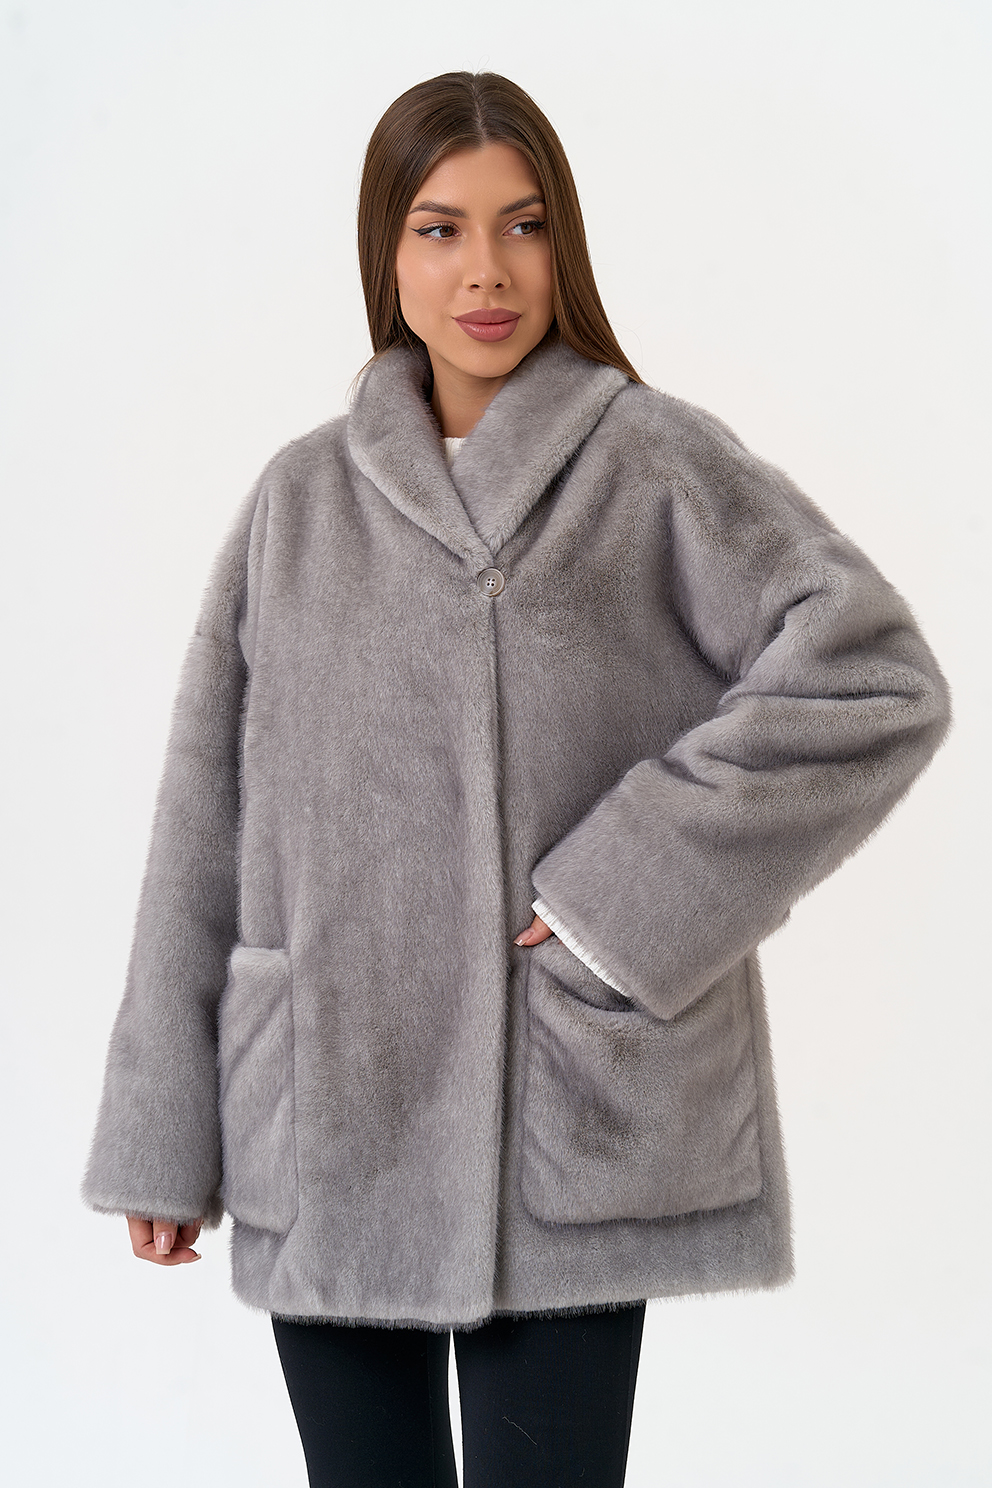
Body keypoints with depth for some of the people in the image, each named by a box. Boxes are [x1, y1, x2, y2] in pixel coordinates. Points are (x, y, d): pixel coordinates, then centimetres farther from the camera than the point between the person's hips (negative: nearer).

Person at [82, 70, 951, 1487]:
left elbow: (877, 678, -11)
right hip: (327, 1127, 3)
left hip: (571, 1124, -3)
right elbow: (205, 819, 8)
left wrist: (634, 889, -14)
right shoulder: (301, 496, 8)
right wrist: (162, 1133, 6)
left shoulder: (658, 463, 0)